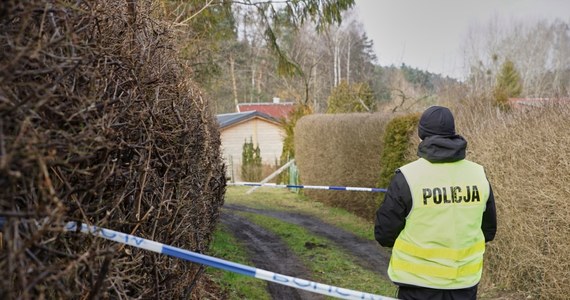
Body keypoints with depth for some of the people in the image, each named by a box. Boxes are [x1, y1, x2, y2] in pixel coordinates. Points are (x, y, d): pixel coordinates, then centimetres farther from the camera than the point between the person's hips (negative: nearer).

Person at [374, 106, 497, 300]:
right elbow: (488, 231, 8)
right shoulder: (478, 175, -3)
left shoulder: (407, 177, -16)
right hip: (465, 283, 4)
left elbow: (384, 234, -10)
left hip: (419, 284, -3)